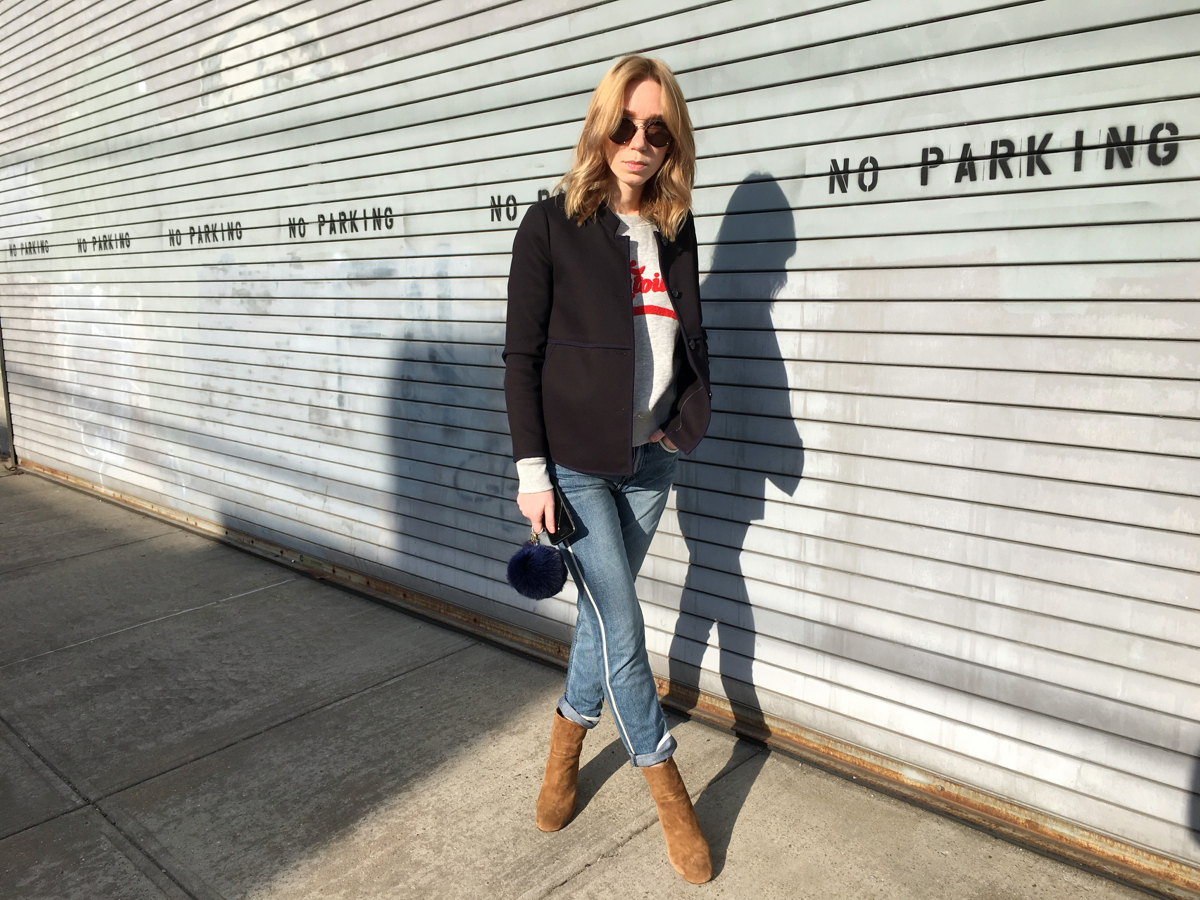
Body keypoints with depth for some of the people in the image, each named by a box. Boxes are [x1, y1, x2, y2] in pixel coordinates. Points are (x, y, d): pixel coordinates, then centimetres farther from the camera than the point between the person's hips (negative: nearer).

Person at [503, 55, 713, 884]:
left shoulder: (675, 232, 6)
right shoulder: (552, 225, -7)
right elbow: (522, 355, -8)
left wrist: (689, 420, 1)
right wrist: (531, 470, -11)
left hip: (650, 459, 5)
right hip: (574, 462, -4)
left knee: (605, 608, 15)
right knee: (623, 628, 1)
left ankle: (570, 732, 38)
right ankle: (667, 786, 19)